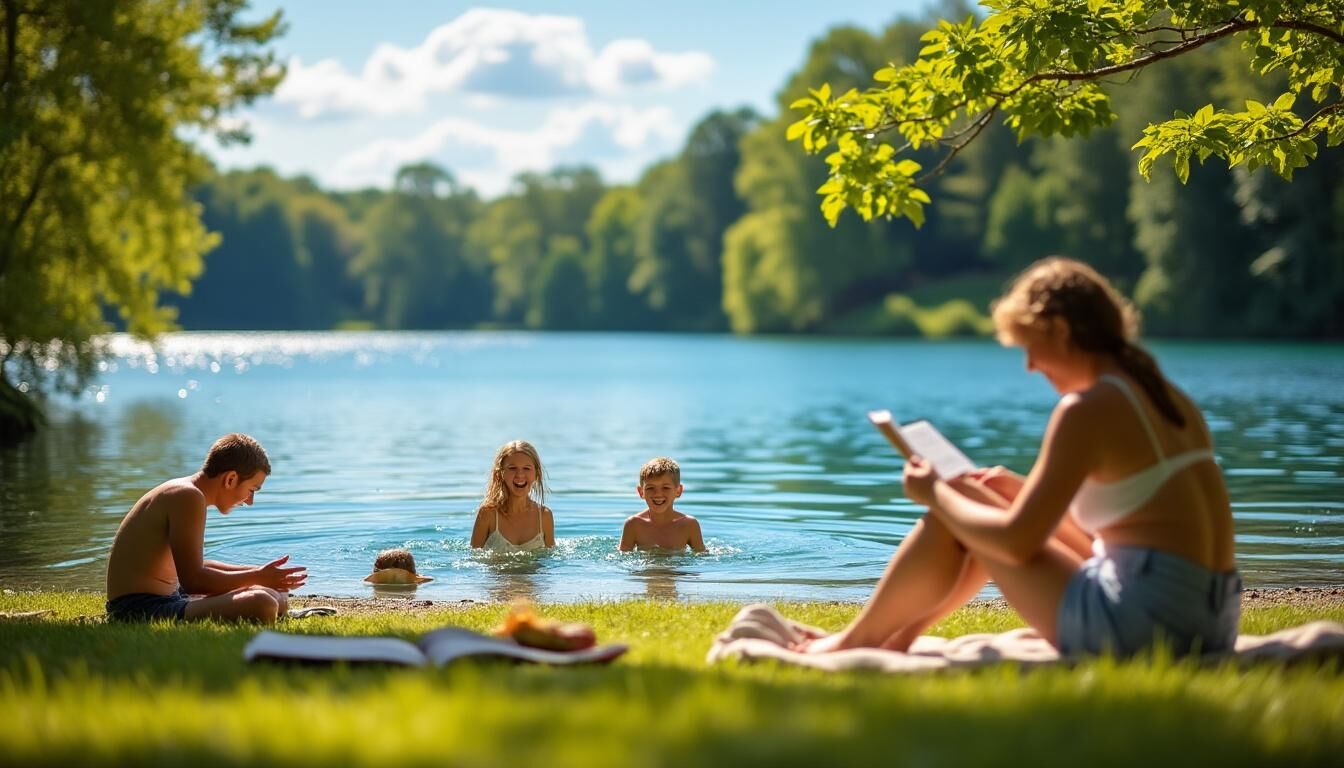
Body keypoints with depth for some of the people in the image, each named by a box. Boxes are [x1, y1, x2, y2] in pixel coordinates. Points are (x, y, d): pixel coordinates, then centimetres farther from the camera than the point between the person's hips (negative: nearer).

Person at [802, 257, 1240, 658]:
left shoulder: (1089, 408, -12)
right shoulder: (1168, 398, 14)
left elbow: (1018, 542, -12)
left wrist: (937, 494, 4)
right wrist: (1022, 490, 22)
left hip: (1144, 621, -9)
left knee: (949, 520, 7)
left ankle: (856, 641, 24)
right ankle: (901, 634, 34)